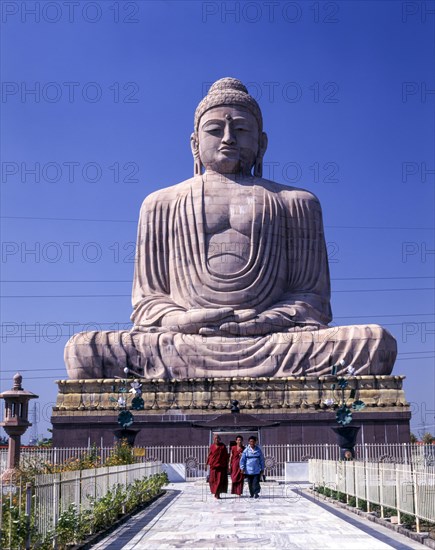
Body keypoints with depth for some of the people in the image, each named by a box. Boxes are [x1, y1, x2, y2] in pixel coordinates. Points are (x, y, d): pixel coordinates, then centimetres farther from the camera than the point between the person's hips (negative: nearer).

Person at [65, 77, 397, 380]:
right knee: (82, 350, -27)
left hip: (274, 345, 0)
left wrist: (261, 321, -8)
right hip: (183, 347, 0)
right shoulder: (162, 205, 21)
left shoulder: (296, 203, 20)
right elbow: (146, 301, 17)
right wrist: (178, 320, -7)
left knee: (377, 342, -27)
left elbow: (313, 297, 13)